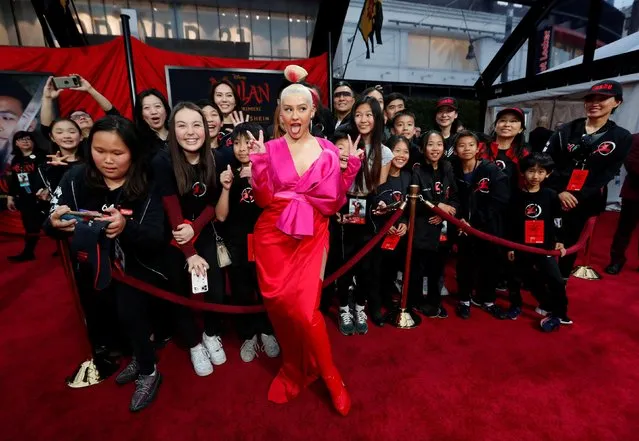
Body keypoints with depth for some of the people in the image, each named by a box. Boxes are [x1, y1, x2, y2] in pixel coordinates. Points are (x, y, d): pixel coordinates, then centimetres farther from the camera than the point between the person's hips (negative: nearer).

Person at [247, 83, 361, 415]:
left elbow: (333, 202, -2)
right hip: (273, 235, 2)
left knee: (304, 308, -9)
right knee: (278, 304, 8)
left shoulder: (328, 151, 2)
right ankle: (294, 367, 37)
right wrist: (259, 162, -15)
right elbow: (263, 200, -4)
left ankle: (329, 375, 20)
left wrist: (350, 166, -10)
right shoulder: (270, 149, 2)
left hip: (311, 236, -1)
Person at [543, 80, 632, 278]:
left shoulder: (622, 138, 4)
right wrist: (559, 191, -14)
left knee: (570, 243, 10)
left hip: (585, 201, 0)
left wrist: (577, 196, -13)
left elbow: (607, 174, -1)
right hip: (552, 196, 0)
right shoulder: (567, 130, 4)